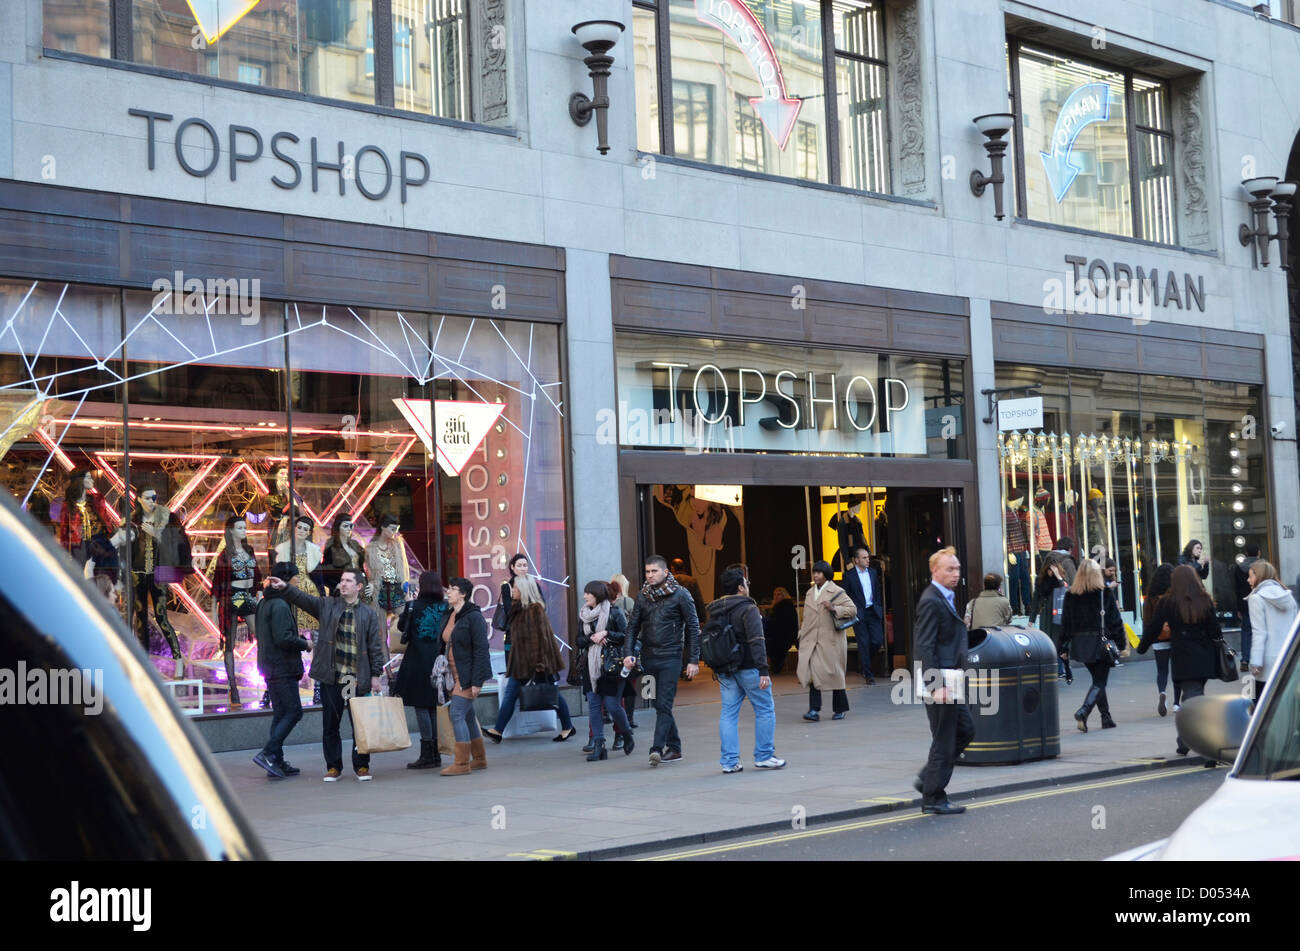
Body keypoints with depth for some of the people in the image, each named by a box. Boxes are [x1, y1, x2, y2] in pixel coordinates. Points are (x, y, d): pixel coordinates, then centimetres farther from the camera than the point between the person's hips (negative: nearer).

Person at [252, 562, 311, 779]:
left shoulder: (264, 603, 14)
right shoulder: (280, 606, -17)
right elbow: (283, 638, -24)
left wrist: (298, 639, 15)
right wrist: (304, 644, -7)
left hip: (270, 668, 10)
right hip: (282, 667, -10)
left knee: (280, 713, 12)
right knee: (294, 711, -5)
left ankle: (277, 762, 13)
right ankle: (268, 753, -10)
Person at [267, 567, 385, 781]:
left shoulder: (369, 614, 6)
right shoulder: (327, 606, 10)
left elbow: (376, 647, 5)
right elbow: (302, 599, -1)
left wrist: (375, 675, 0)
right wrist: (284, 588, -19)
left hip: (358, 680, -1)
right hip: (331, 677, 1)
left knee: (359, 724, 2)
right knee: (330, 724, 5)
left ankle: (361, 766, 13)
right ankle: (333, 766, 15)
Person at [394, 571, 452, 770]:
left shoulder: (416, 606, -10)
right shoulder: (446, 607, 0)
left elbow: (401, 626, 4)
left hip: (418, 662, -5)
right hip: (438, 663, 5)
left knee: (421, 707, 0)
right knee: (435, 707, 12)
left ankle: (427, 755, -2)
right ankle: (435, 754, 15)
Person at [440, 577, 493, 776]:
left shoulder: (473, 617, -13)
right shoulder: (450, 617, 13)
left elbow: (481, 649, -16)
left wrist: (476, 682, -20)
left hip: (469, 675, -9)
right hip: (455, 675, 9)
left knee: (457, 714, -12)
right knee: (467, 716, 12)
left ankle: (461, 763, -8)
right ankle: (479, 759, 21)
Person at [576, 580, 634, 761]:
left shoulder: (614, 612, -4)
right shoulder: (583, 615, 12)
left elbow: (626, 636, -6)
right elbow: (579, 641, 12)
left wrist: (606, 634, -15)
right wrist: (591, 638, -7)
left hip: (611, 665, -5)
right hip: (590, 665, 5)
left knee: (612, 705, -5)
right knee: (593, 704, -1)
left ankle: (627, 736, 21)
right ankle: (598, 746, 0)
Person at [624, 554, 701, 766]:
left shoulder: (680, 595, -2)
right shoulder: (642, 597, 10)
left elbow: (693, 627, -2)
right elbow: (633, 627, 11)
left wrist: (693, 660, -7)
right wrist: (629, 653, -4)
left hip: (670, 657, -5)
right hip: (648, 658, 5)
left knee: (664, 704, -12)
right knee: (659, 704, 9)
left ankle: (658, 748, -17)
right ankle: (674, 747, 17)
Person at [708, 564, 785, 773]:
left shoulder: (714, 611, 11)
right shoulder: (748, 609, -11)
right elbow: (756, 642, -19)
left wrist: (717, 671, 21)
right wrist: (763, 670, -20)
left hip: (725, 670, 7)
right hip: (747, 668, -7)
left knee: (728, 713, 7)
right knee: (765, 710, 4)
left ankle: (729, 761, 4)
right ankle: (764, 756, 6)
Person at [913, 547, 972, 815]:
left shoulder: (946, 598, 16)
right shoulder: (931, 602, -16)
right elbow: (925, 648, -21)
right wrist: (937, 686, -24)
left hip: (949, 680, 10)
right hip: (940, 682, -10)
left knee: (965, 730, 17)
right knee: (943, 741, -3)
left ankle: (928, 780, 23)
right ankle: (933, 799, 7)